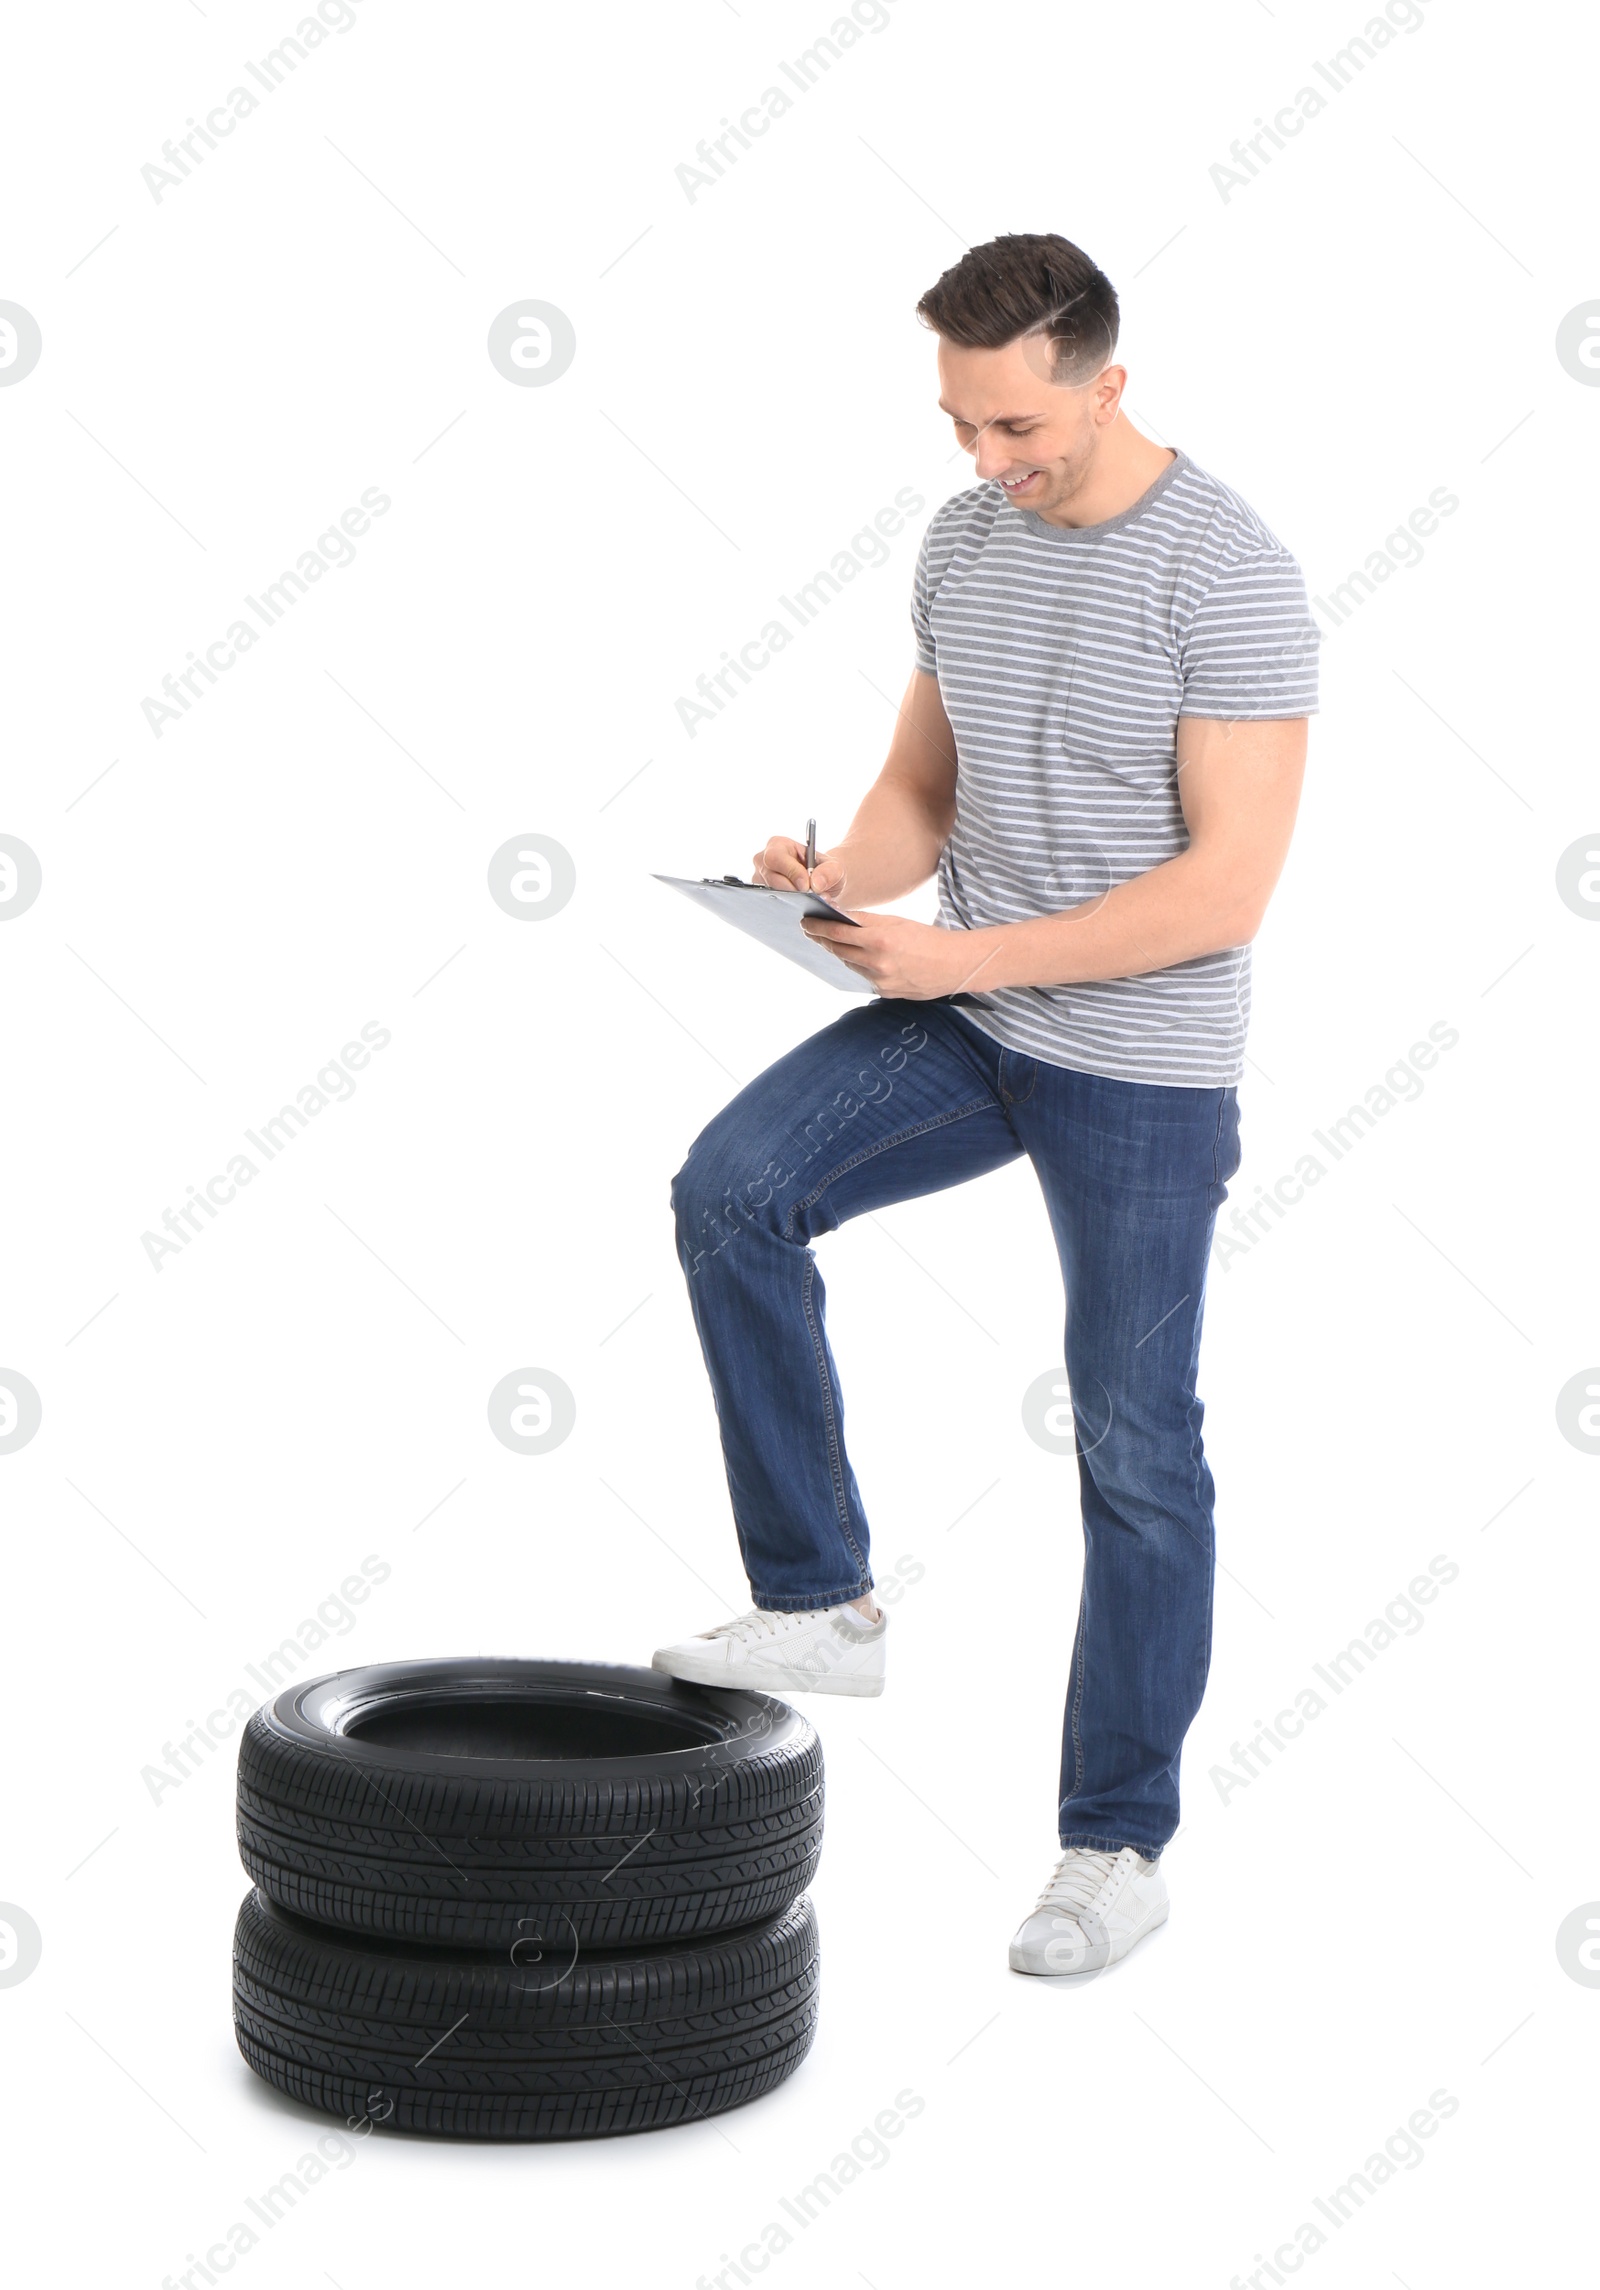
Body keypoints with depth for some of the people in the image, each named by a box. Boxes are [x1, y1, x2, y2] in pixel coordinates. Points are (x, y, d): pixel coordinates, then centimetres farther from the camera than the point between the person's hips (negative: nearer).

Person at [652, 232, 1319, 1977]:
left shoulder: (1226, 577, -19)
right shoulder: (961, 545, 5)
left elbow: (1227, 886, -22)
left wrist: (966, 953, -26)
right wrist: (846, 878, -10)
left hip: (1144, 1069, -6)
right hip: (966, 1025, 6)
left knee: (1134, 1453, 3)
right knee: (732, 1187, -17)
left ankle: (1119, 1838, 17)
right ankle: (821, 1606, -5)